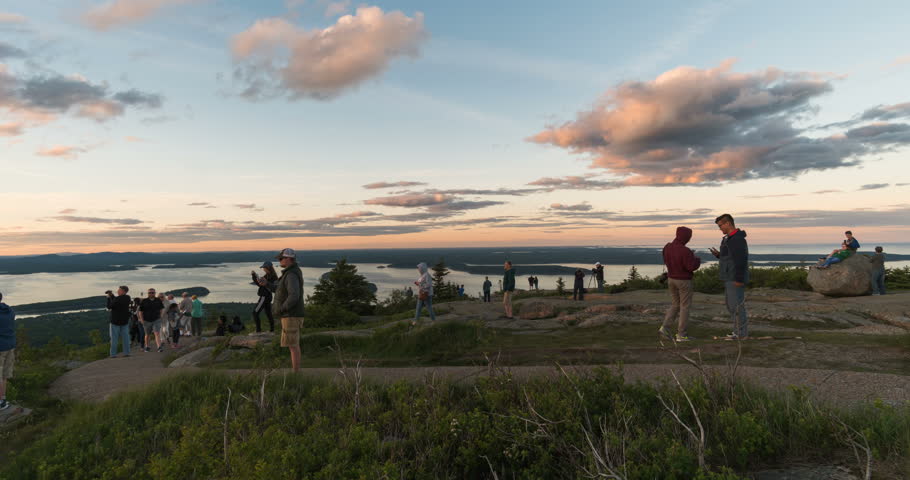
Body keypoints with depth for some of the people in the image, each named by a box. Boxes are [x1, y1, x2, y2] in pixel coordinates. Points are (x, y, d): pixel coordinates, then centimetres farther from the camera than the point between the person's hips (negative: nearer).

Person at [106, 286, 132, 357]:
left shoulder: (117, 299, -19)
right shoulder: (127, 298, 2)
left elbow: (109, 307, -10)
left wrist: (109, 298, 0)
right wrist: (112, 295, 9)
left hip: (115, 321, -6)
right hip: (125, 321, 6)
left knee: (114, 338, 2)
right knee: (125, 337, 6)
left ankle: (113, 354, 3)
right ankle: (126, 352, 5)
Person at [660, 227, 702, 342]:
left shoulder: (667, 247, -2)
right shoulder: (685, 251, -24)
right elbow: (692, 267, -22)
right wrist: (696, 260, 1)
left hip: (671, 279, 6)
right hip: (684, 281, -6)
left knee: (675, 305, 18)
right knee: (685, 307, 4)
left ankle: (665, 327, 4)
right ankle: (681, 335, 7)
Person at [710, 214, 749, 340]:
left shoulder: (738, 239, -18)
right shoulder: (729, 239, 15)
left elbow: (741, 260, -23)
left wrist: (739, 280, -23)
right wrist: (719, 255, 8)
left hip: (736, 279, -10)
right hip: (730, 278, 10)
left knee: (736, 306, -3)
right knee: (731, 305, 14)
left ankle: (742, 333, 6)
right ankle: (739, 331, 20)